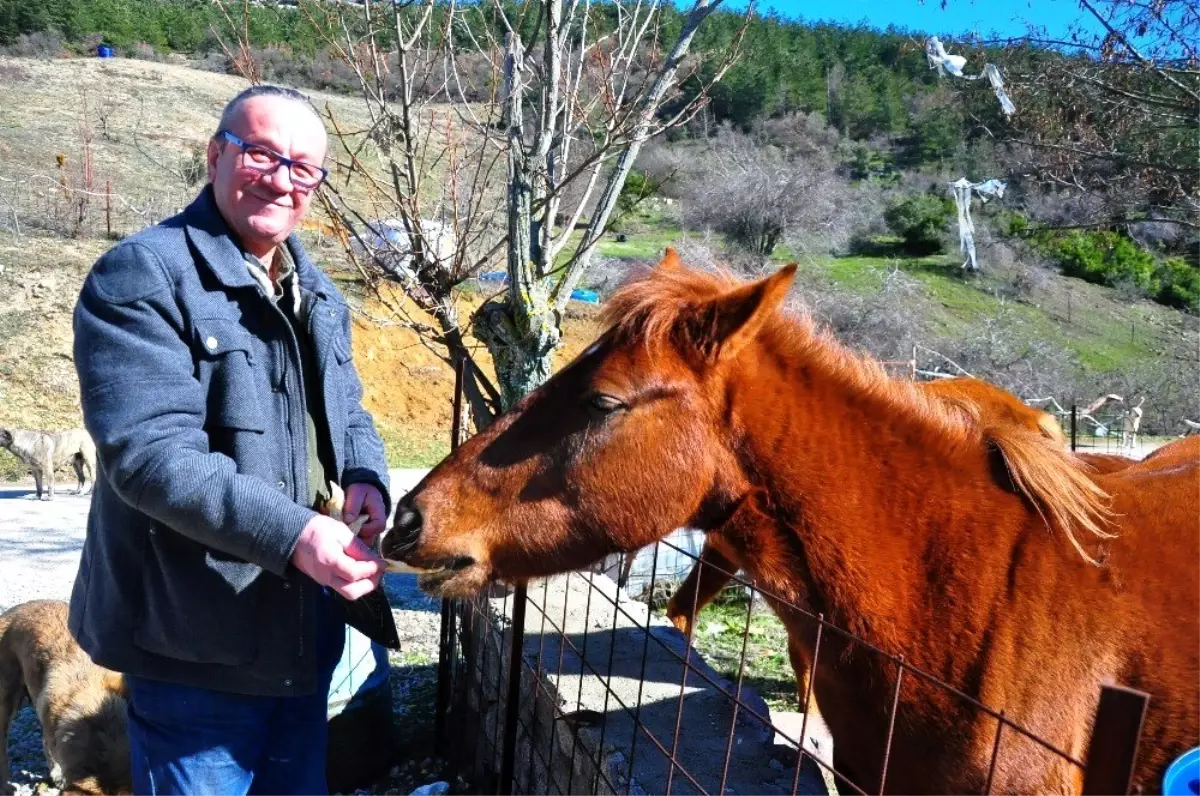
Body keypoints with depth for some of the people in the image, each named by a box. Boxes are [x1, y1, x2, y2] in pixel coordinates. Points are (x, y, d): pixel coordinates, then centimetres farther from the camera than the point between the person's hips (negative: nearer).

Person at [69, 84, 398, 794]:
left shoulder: (315, 291, 11)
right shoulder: (142, 278, -16)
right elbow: (150, 455, -26)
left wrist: (365, 478, -6)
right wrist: (293, 535, -34)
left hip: (309, 628, 8)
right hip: (198, 647, -7)